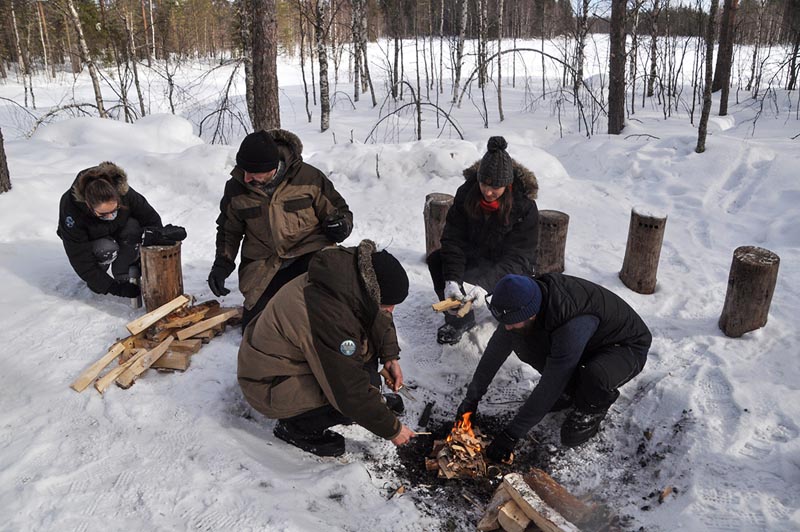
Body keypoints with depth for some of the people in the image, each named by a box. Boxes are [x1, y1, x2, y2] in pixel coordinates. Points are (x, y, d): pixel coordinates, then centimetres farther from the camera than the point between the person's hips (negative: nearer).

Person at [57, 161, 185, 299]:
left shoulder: (124, 193, -33)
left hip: (118, 231, 3)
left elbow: (152, 219, -16)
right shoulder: (71, 208, -36)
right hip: (91, 240, -2)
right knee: (107, 250, -36)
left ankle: (123, 276, -12)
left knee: (133, 229, -32)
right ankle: (95, 280, -5)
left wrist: (149, 234, -41)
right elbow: (80, 259, -30)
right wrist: (112, 287, -32)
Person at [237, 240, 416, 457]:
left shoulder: (353, 276, -12)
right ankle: (295, 426, -1)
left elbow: (379, 320, 10)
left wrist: (390, 356, -2)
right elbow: (354, 394, -31)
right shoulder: (330, 319, -37)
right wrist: (392, 430, -17)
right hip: (269, 385, -9)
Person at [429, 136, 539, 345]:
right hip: (476, 256, 3)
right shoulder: (466, 193, -17)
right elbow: (453, 239, -19)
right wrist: (452, 279, -35)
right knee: (436, 260, -20)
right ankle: (459, 320, -4)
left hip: (511, 266, -3)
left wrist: (484, 284, -45)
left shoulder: (525, 207, -25)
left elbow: (516, 258, -28)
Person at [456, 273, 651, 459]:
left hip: (628, 347, -6)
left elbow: (550, 387, -36)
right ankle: (571, 390, 8)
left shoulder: (572, 325, -42)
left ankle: (591, 411, -3)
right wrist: (472, 397, -4)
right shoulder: (528, 298, -19)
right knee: (520, 341, -13)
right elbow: (496, 349, -8)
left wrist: (511, 434, -28)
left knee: (595, 376, -40)